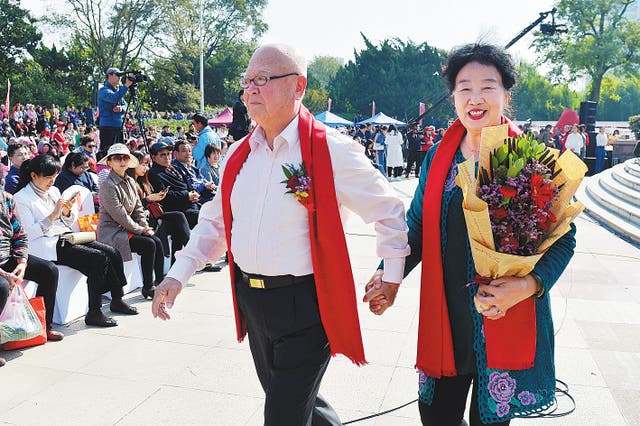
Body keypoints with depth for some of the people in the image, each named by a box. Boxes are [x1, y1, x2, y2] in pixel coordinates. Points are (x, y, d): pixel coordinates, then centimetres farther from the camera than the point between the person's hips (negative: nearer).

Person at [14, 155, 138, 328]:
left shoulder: (54, 190, 16)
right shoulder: (21, 198, -5)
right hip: (47, 246, -7)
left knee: (112, 253, -11)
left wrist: (67, 211, -2)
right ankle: (94, 313, -21)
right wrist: (53, 215, -20)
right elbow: (30, 233, -13)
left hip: (66, 237, 7)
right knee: (98, 258, -26)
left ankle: (117, 300, 3)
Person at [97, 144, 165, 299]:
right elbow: (119, 215, -19)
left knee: (157, 242, -11)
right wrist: (140, 230, -14)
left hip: (126, 228, 8)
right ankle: (147, 287, -10)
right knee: (148, 245, -21)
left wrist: (145, 226, -2)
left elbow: (138, 207, 14)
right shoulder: (108, 184, -15)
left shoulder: (130, 182, 11)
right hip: (111, 231, -8)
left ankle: (160, 281, -2)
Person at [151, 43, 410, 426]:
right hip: (251, 302, 7)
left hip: (305, 305, -7)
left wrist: (392, 277, -5)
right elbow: (215, 222, 13)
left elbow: (390, 211, -5)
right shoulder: (239, 154, 6)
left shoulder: (331, 151, -13)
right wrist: (178, 274, 4)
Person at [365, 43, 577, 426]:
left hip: (507, 318, -3)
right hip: (445, 315, 3)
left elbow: (562, 237, -6)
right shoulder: (438, 156, 4)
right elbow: (418, 224, 9)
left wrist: (529, 285, -24)